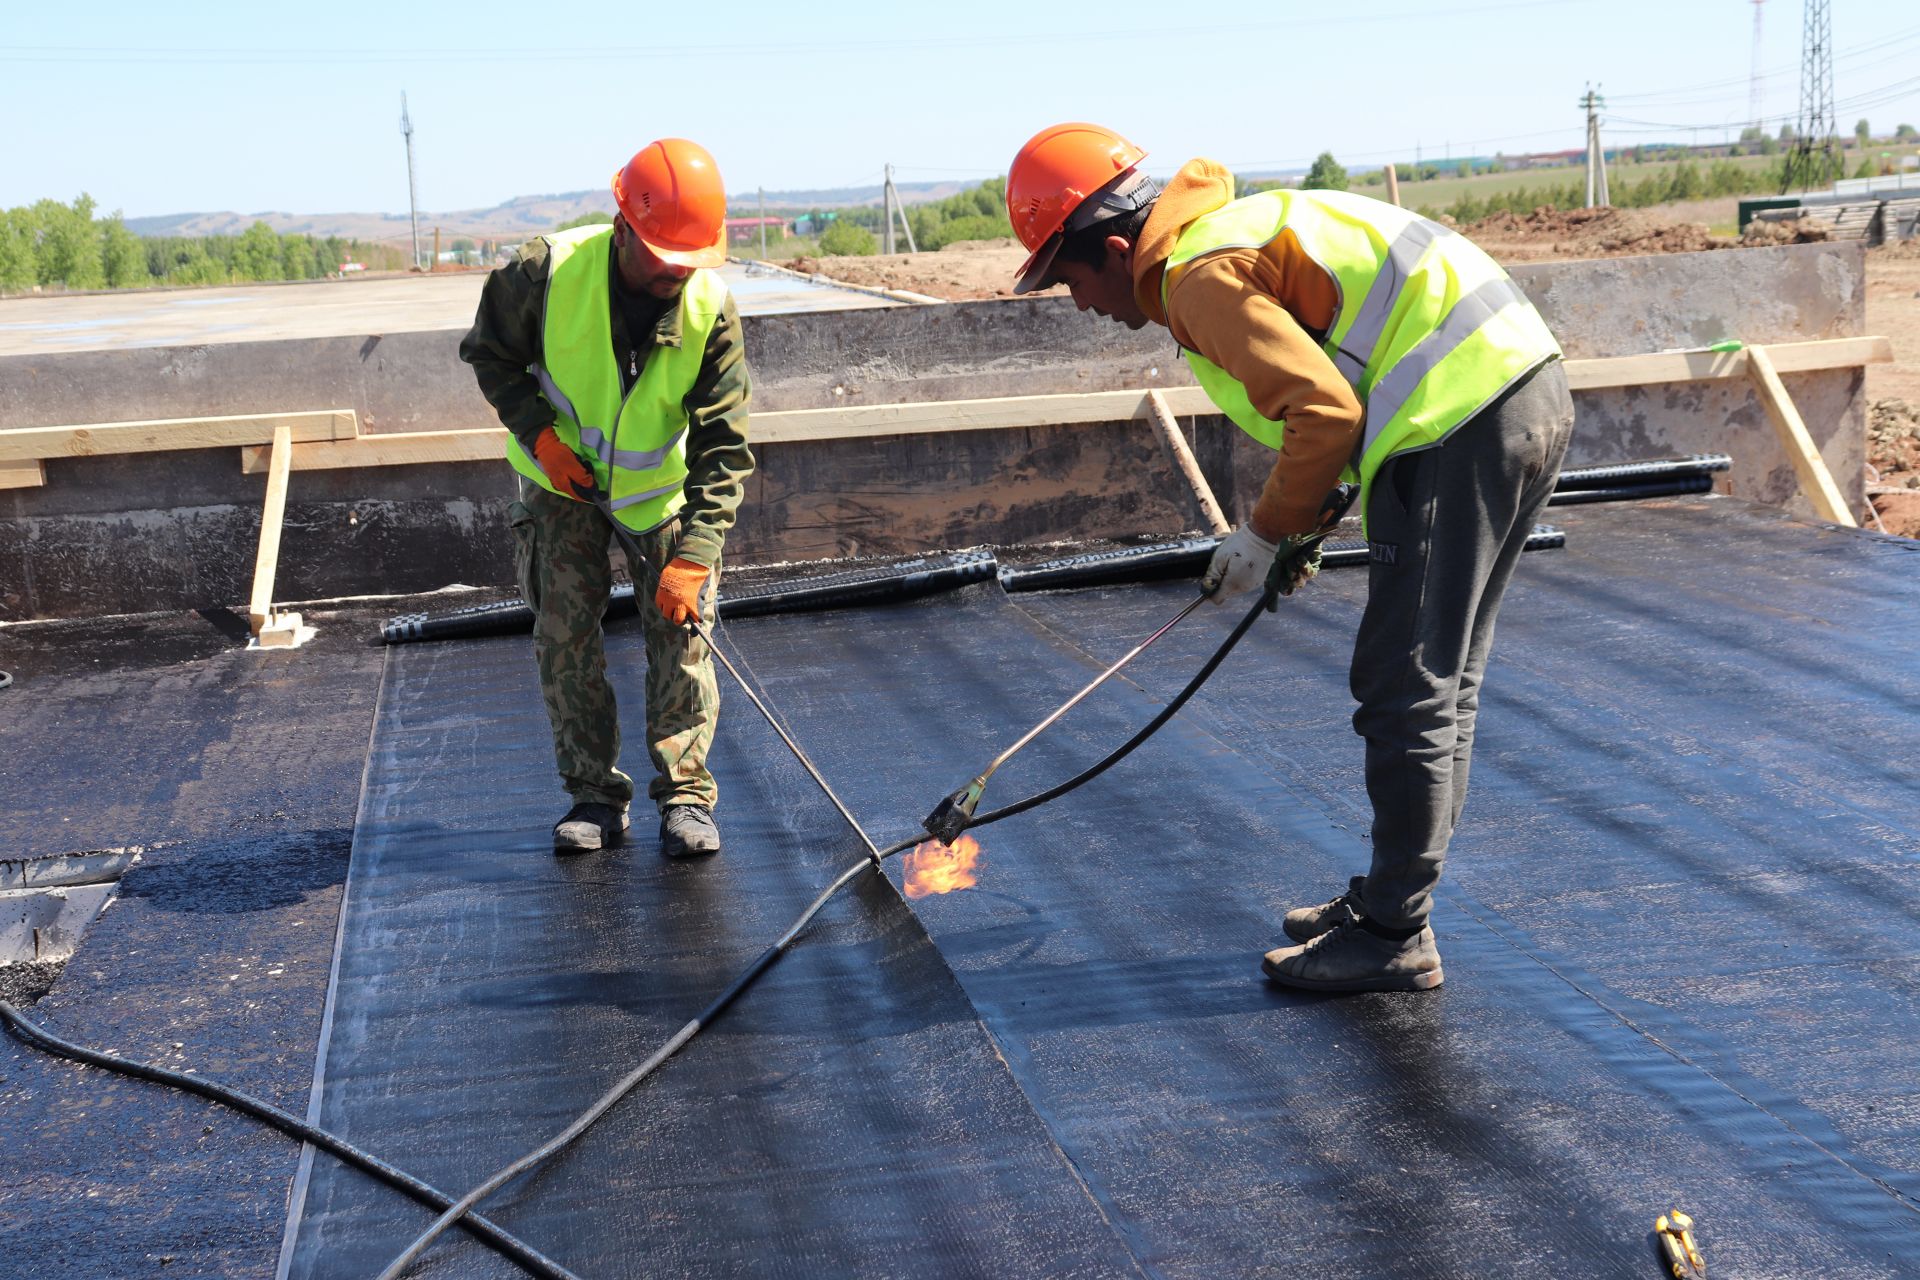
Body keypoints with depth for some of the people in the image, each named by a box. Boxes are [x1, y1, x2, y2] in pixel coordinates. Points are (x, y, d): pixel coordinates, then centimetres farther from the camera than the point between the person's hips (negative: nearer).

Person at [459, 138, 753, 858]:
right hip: (561, 480, 0)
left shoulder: (711, 309, -23)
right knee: (563, 632, -4)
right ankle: (595, 795, 6)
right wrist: (539, 433, -20)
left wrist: (695, 553, -30)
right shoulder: (548, 272, -25)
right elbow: (490, 353, -6)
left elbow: (723, 447, -21)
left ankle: (685, 794, 3)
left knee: (680, 626, -6)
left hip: (661, 486, 0)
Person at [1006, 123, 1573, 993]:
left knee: (1407, 690, -4)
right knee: (1437, 681, 16)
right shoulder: (1239, 229, 20)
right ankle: (1391, 900, 27)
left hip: (1464, 424, -10)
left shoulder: (1201, 274, -11)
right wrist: (1306, 520, 23)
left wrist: (1268, 532, -4)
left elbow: (1325, 413, -19)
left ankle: (1393, 940, 4)